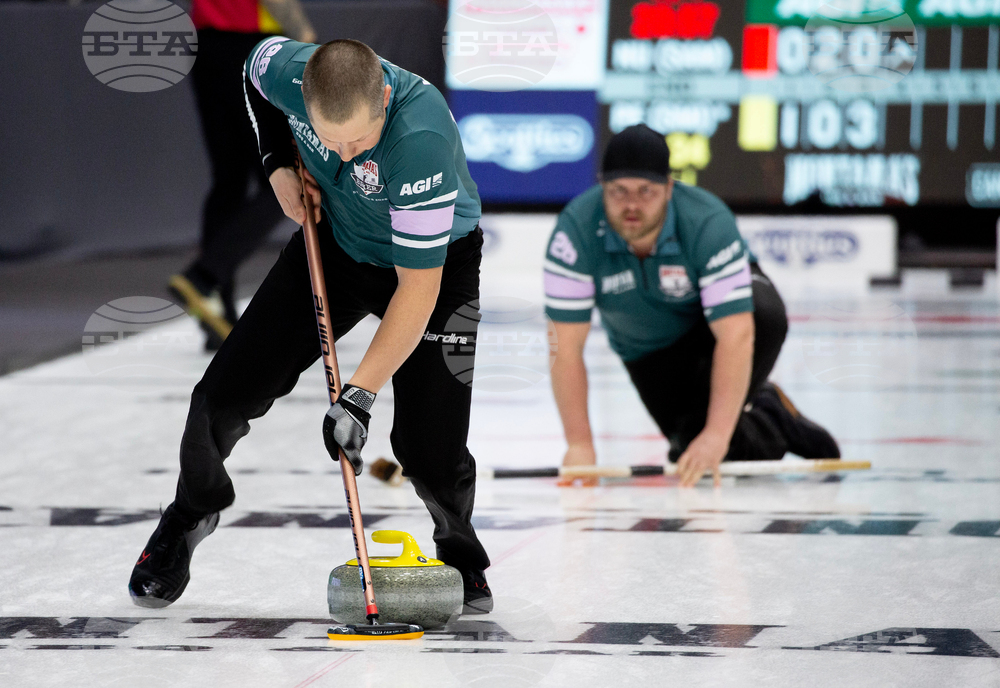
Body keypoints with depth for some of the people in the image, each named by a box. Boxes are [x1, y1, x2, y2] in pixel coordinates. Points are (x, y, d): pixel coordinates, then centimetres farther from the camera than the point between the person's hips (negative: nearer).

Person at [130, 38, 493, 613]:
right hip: (336, 238, 4)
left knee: (430, 450, -13)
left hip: (436, 260, -4)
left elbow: (418, 288, -36)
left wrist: (360, 396, -34)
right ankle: (193, 512, 28)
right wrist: (280, 162, -6)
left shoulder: (420, 138, -42)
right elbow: (260, 60, 3)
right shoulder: (289, 71, -27)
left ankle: (463, 557, 19)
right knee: (226, 395, -1)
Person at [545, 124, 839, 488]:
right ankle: (771, 417, 17)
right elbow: (566, 348, -27)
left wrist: (715, 435, -48)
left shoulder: (708, 222, -35)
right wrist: (579, 444, -31)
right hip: (650, 349, 2)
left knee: (766, 315, -37)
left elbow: (736, 337, -40)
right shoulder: (575, 230, -30)